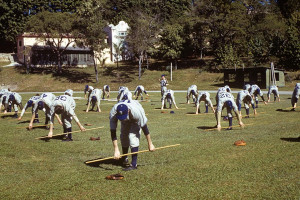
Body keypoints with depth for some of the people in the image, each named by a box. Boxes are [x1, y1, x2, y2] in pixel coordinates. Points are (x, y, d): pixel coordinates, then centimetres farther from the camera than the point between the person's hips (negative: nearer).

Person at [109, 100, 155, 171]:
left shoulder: (136, 112, -44)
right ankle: (124, 158, 33)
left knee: (133, 136, -20)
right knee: (124, 137, 5)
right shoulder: (113, 113, -38)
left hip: (135, 119, -3)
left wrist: (150, 144, -25)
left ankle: (134, 164, -19)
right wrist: (116, 150, -39)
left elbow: (144, 128, -32)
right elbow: (113, 132, -35)